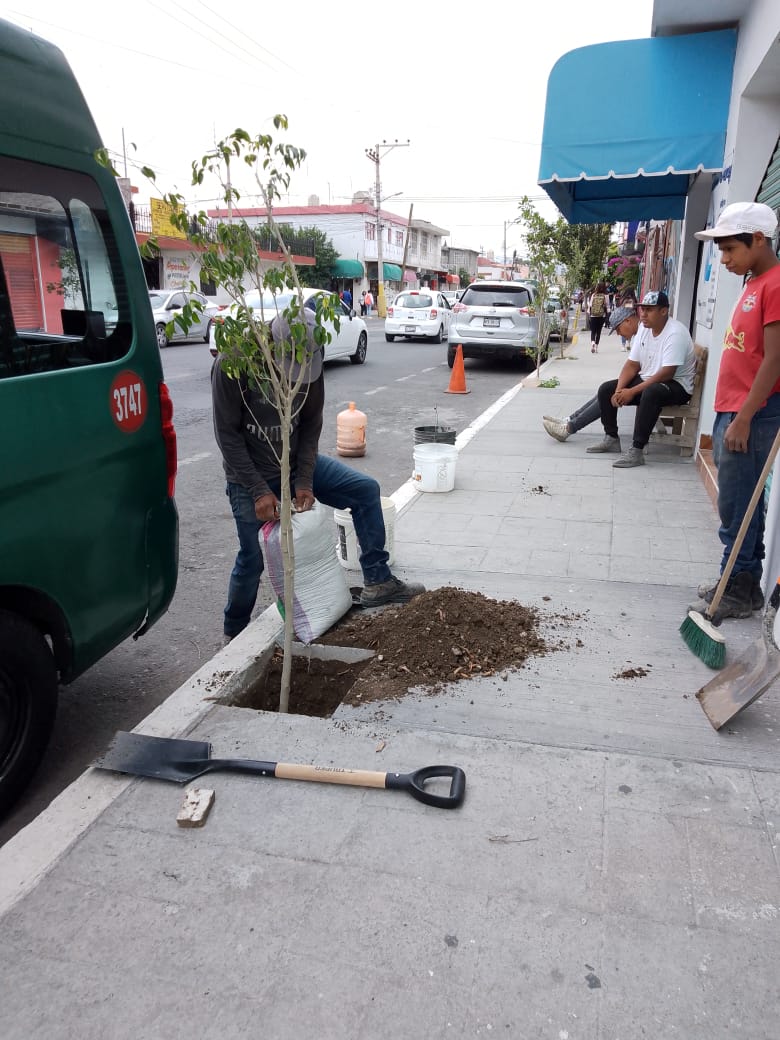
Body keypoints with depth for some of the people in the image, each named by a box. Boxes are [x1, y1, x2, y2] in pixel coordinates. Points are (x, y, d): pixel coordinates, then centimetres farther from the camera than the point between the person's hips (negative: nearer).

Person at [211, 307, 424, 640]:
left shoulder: (309, 358, -11)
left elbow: (311, 424, -5)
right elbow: (227, 434, -18)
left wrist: (304, 480, -13)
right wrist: (259, 490, -21)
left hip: (296, 462, 5)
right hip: (250, 474, -4)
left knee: (366, 489, -3)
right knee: (253, 557, 0)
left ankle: (377, 582, 6)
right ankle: (233, 633, 26)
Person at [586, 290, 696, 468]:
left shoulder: (675, 333, -22)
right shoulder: (644, 328, 3)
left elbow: (666, 374, -29)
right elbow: (632, 364, 4)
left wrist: (632, 391, -28)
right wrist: (620, 389, -13)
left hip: (676, 385, -8)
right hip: (647, 380, 8)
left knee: (650, 392, -40)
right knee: (606, 389, -3)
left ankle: (637, 451, -36)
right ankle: (611, 438, 10)